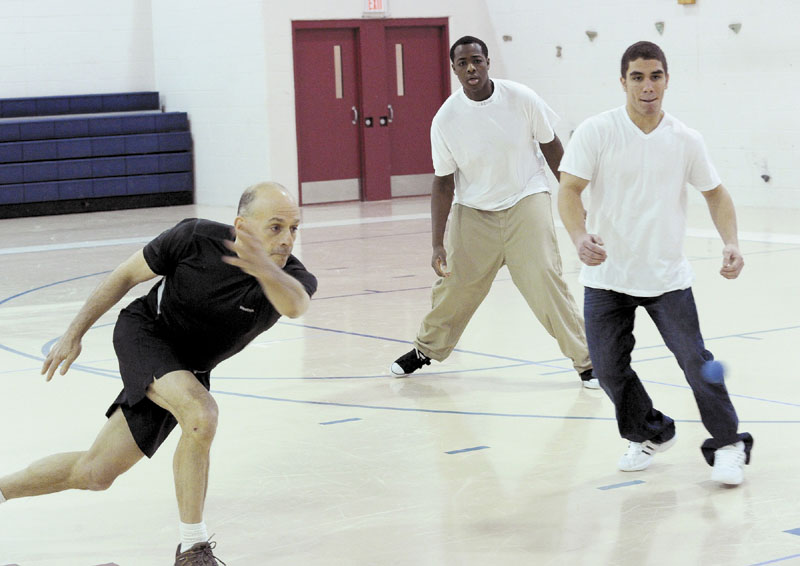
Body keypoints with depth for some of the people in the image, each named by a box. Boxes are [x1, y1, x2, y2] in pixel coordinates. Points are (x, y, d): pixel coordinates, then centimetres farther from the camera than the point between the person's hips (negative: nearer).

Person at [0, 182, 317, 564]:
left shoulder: (290, 276, -20)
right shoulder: (196, 238, -22)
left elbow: (295, 305, -47)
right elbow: (127, 274, -6)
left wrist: (264, 268, -68)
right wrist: (75, 333, -5)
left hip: (186, 372, 4)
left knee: (95, 473, 5)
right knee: (201, 415, -33)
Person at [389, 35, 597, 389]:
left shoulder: (521, 99, -14)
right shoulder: (446, 119, -11)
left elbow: (550, 146, 1)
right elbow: (443, 184, -5)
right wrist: (438, 244, -8)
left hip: (526, 200, -2)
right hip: (473, 210, 2)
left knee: (544, 279, -14)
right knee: (454, 284, 7)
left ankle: (585, 358, -1)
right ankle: (427, 349, 34)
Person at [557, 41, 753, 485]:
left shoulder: (686, 140, -1)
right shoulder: (596, 131, -8)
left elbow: (715, 193, 12)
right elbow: (569, 191, -14)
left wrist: (730, 244, -3)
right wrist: (580, 236, -34)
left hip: (667, 276, 0)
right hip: (606, 276, 0)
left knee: (694, 359, -8)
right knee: (608, 366, 1)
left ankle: (728, 444, 9)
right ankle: (649, 434, 26)